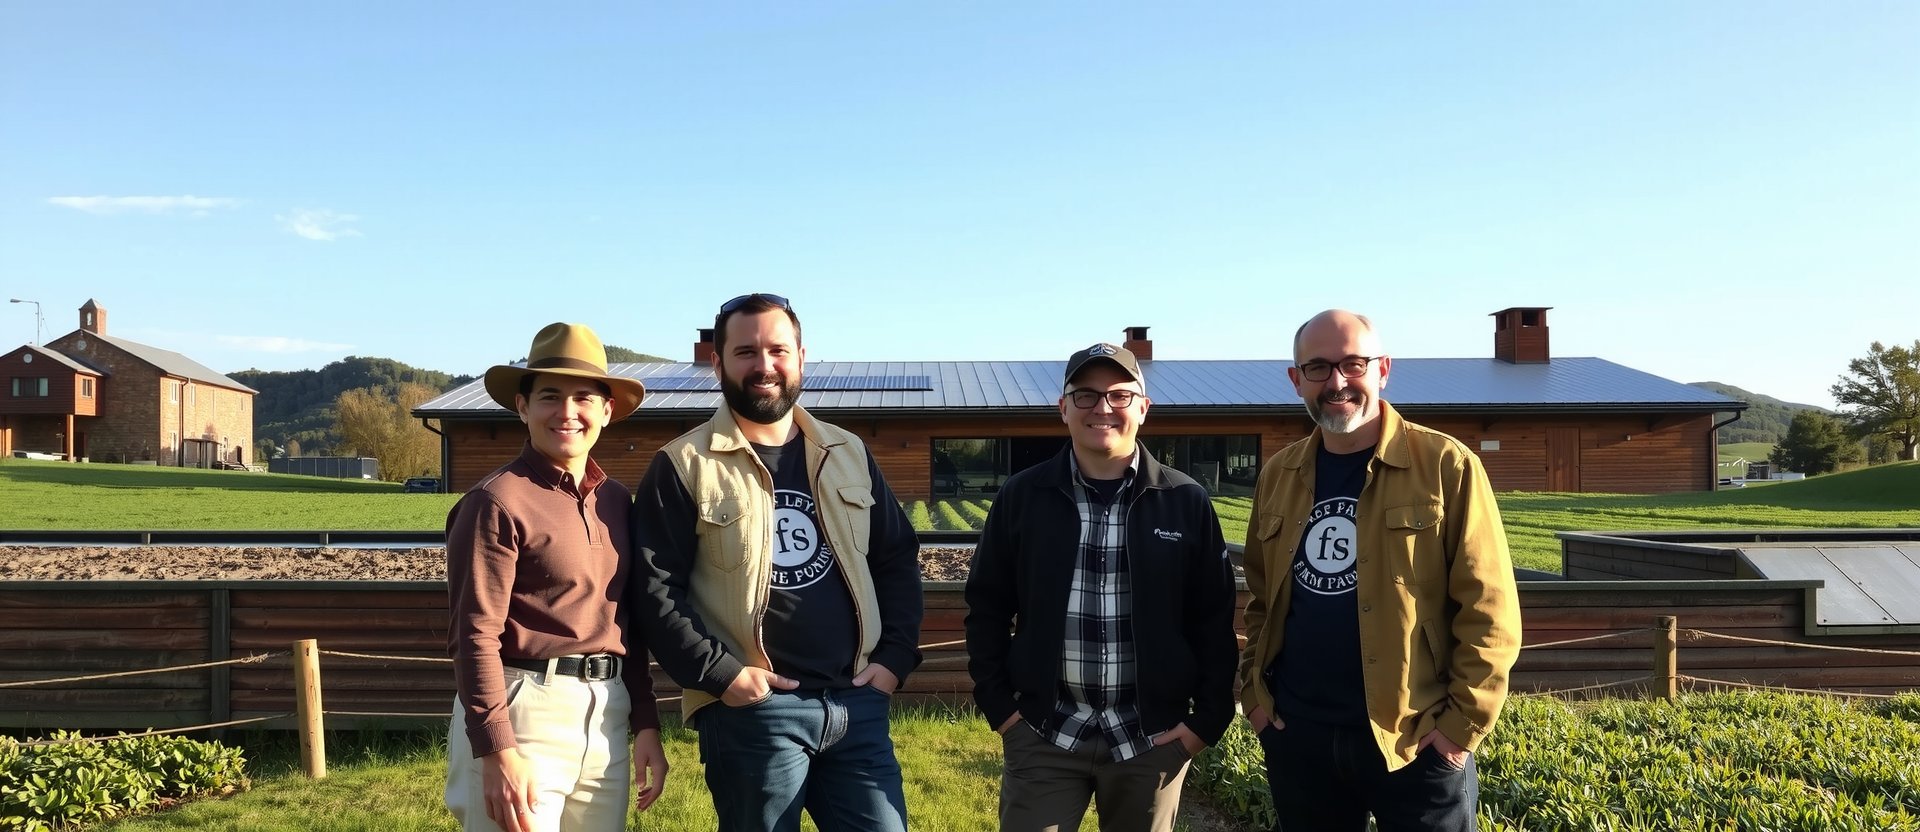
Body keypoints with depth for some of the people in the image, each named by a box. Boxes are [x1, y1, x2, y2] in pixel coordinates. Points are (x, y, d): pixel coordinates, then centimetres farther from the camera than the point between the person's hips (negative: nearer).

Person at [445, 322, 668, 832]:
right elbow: (475, 636, -13)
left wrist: (645, 724, 12)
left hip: (606, 717, 7)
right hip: (524, 713, -6)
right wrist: (498, 751, -17)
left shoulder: (617, 501, 9)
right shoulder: (498, 500, -10)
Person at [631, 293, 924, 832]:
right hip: (750, 710, -4)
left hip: (858, 703, 4)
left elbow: (898, 560, 15)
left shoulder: (848, 455, 12)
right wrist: (720, 675, -14)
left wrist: (895, 658, 4)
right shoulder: (683, 467, -1)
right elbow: (655, 589, -6)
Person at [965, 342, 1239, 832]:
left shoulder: (1186, 502, -1)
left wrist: (1208, 718, -1)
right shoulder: (1022, 497, 0)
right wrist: (998, 706, 0)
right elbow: (987, 608, 5)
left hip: (1153, 736, 0)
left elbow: (1214, 618, 2)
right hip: (1043, 733, 0)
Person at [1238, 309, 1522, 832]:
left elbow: (1488, 608, -9)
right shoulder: (1278, 475, 7)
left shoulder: (1446, 466, -8)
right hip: (1296, 734, 4)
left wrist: (1465, 719, -12)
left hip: (1417, 739, -4)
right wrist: (1254, 690, 6)